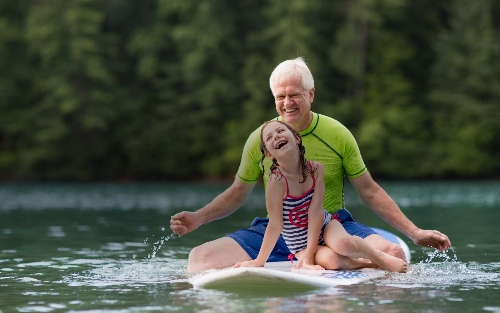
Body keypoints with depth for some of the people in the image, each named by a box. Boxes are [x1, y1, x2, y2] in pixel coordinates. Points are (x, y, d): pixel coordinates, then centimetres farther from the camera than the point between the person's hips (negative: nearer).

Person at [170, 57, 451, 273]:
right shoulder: (260, 139, 2)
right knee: (200, 259, -21)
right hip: (276, 230, 1)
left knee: (394, 255, -31)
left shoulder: (337, 135, -1)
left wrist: (415, 232, 1)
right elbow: (238, 193, 15)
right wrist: (198, 218, -1)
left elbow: (370, 192, 6)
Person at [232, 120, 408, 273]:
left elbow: (316, 210, -16)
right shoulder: (277, 182, -22)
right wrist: (259, 262, -15)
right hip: (301, 243, -2)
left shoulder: (316, 169, -13)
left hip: (324, 225, 2)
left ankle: (380, 257, -8)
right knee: (330, 261, -32)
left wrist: (310, 255, -22)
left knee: (342, 243, -32)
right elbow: (275, 226, -17)